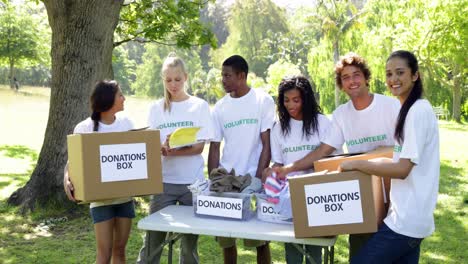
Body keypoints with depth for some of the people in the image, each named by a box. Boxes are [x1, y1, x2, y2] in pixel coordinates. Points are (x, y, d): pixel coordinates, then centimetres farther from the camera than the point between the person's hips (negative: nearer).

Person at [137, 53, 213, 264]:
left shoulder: (199, 105, 1)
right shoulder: (156, 108, 7)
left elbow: (200, 146, -4)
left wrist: (172, 152, -20)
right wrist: (164, 147, -20)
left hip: (192, 181, -1)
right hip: (164, 181, 1)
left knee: (190, 240, 6)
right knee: (153, 240, 1)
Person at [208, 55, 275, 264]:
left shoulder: (263, 101, -4)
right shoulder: (220, 107, 7)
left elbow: (267, 145, -6)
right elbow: (214, 148, 8)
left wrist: (258, 180, -12)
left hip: (254, 179, -3)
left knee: (260, 239, 5)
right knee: (225, 238, 9)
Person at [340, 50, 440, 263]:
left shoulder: (419, 110, -17)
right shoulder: (408, 109, 13)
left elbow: (403, 170, -20)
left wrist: (357, 164, -14)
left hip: (407, 219, -9)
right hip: (410, 215, 9)